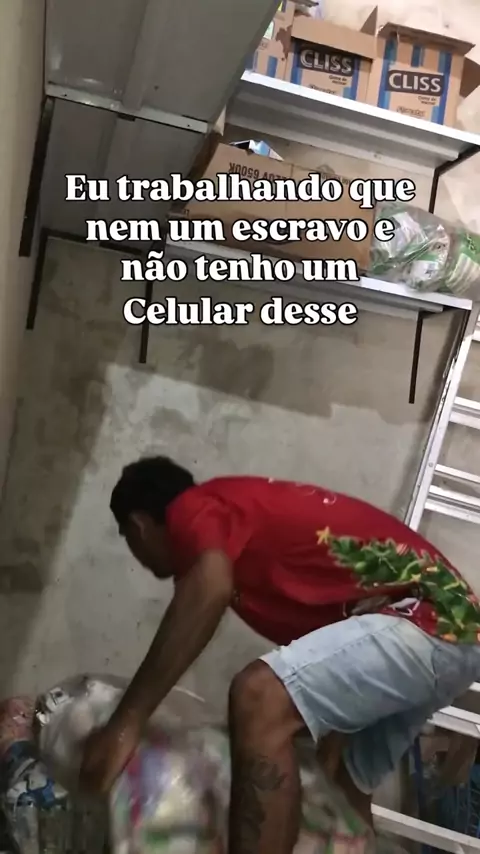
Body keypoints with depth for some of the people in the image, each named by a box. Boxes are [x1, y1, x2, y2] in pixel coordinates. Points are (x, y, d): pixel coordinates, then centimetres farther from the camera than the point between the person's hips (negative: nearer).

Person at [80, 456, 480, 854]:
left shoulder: (192, 509, -3)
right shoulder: (241, 513, 24)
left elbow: (210, 587, -26)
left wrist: (127, 721, -23)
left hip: (426, 617, -11)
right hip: (448, 622, 11)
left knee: (259, 697, -27)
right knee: (342, 788, 20)